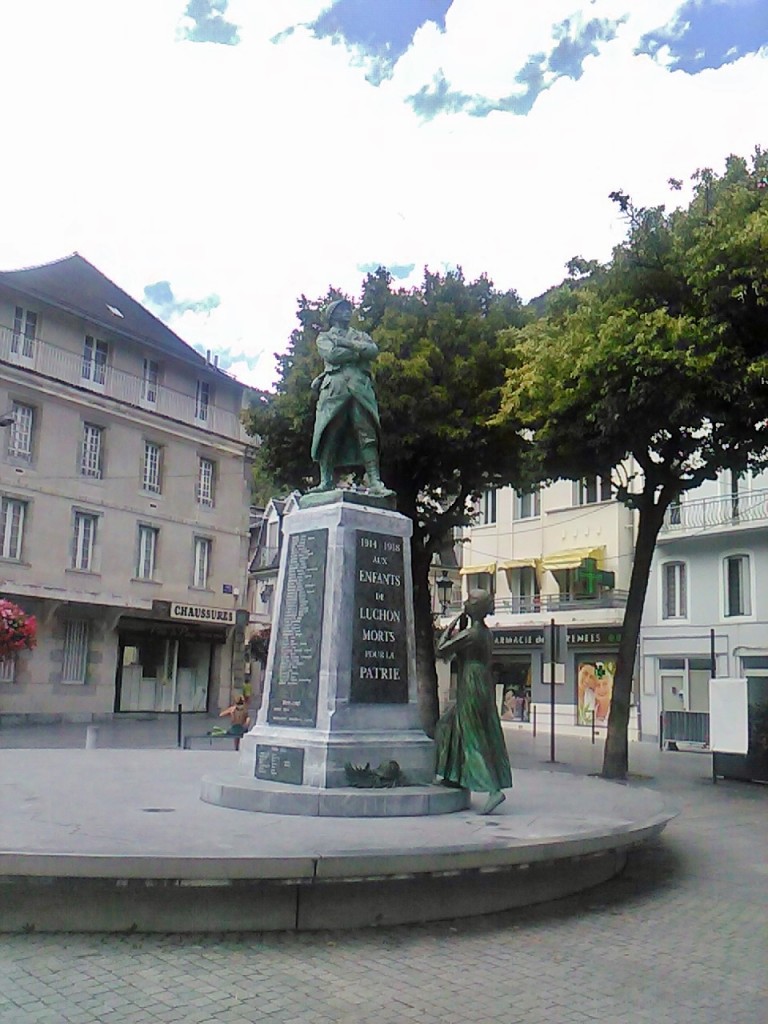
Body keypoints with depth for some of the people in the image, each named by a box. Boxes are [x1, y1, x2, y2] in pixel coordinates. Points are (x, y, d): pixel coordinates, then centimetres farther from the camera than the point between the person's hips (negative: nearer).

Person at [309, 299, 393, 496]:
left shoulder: (361, 336, 29)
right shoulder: (324, 337, 22)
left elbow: (373, 351, 6)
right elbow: (332, 355, -1)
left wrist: (346, 343, 1)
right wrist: (358, 353, 5)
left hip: (361, 388, 2)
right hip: (334, 386, -1)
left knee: (367, 434, -10)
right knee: (329, 435, -10)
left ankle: (375, 481, -18)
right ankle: (326, 481, -10)